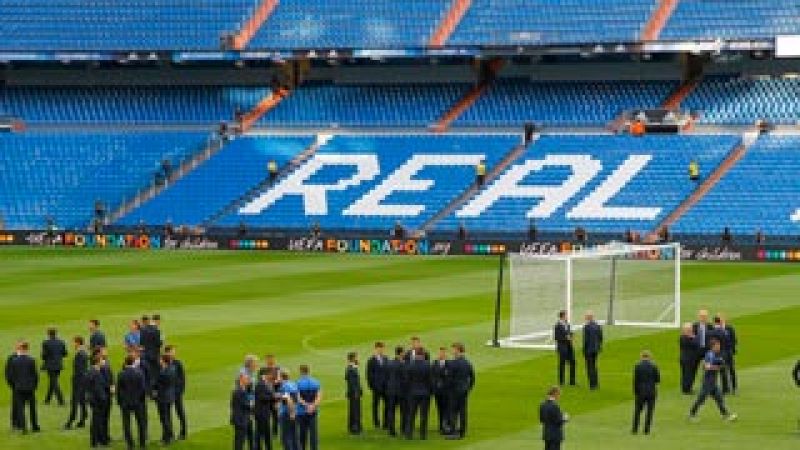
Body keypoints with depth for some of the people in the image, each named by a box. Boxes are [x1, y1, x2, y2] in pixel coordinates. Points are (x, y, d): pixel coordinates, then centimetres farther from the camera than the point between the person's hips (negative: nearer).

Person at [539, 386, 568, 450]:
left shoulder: (543, 405, 6)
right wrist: (565, 418, -1)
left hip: (546, 434, 8)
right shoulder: (554, 406, -19)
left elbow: (541, 419, 12)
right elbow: (558, 421, -18)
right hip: (555, 435, -8)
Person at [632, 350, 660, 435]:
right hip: (651, 392, 0)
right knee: (649, 411, 6)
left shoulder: (637, 366, -5)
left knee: (637, 410, 11)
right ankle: (647, 430, 3)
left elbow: (635, 380, -4)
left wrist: (635, 392, 2)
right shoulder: (654, 366, -4)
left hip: (640, 391, 0)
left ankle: (635, 429, 11)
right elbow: (658, 379, -4)